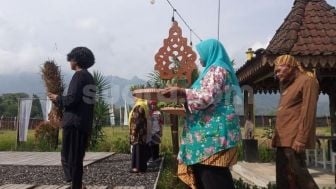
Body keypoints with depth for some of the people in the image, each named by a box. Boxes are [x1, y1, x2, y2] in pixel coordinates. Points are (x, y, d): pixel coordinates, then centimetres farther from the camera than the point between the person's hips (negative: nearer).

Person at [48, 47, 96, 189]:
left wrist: (57, 99, -1)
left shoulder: (79, 75, -9)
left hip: (73, 122, -9)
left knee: (68, 158, -4)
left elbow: (72, 99, -19)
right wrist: (59, 100, 17)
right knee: (76, 158, 15)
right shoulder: (89, 77, 18)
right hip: (85, 123, 9)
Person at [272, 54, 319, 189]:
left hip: (294, 139, -9)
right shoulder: (287, 85, 22)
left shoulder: (307, 80, -5)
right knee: (283, 176, 9)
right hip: (283, 139, 9)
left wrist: (301, 139, -21)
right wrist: (276, 136, 13)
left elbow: (308, 112, -15)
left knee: (297, 173, -8)